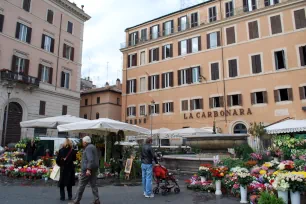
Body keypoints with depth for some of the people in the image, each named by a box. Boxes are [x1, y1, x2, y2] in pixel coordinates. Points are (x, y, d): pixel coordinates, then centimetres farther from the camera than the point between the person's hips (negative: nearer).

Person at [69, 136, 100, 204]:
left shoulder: (88, 148, -14)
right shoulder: (93, 147, 16)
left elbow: (90, 159, -25)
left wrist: (88, 169, -28)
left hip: (87, 170, -9)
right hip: (94, 169, 9)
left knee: (81, 185, 1)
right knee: (94, 185, 9)